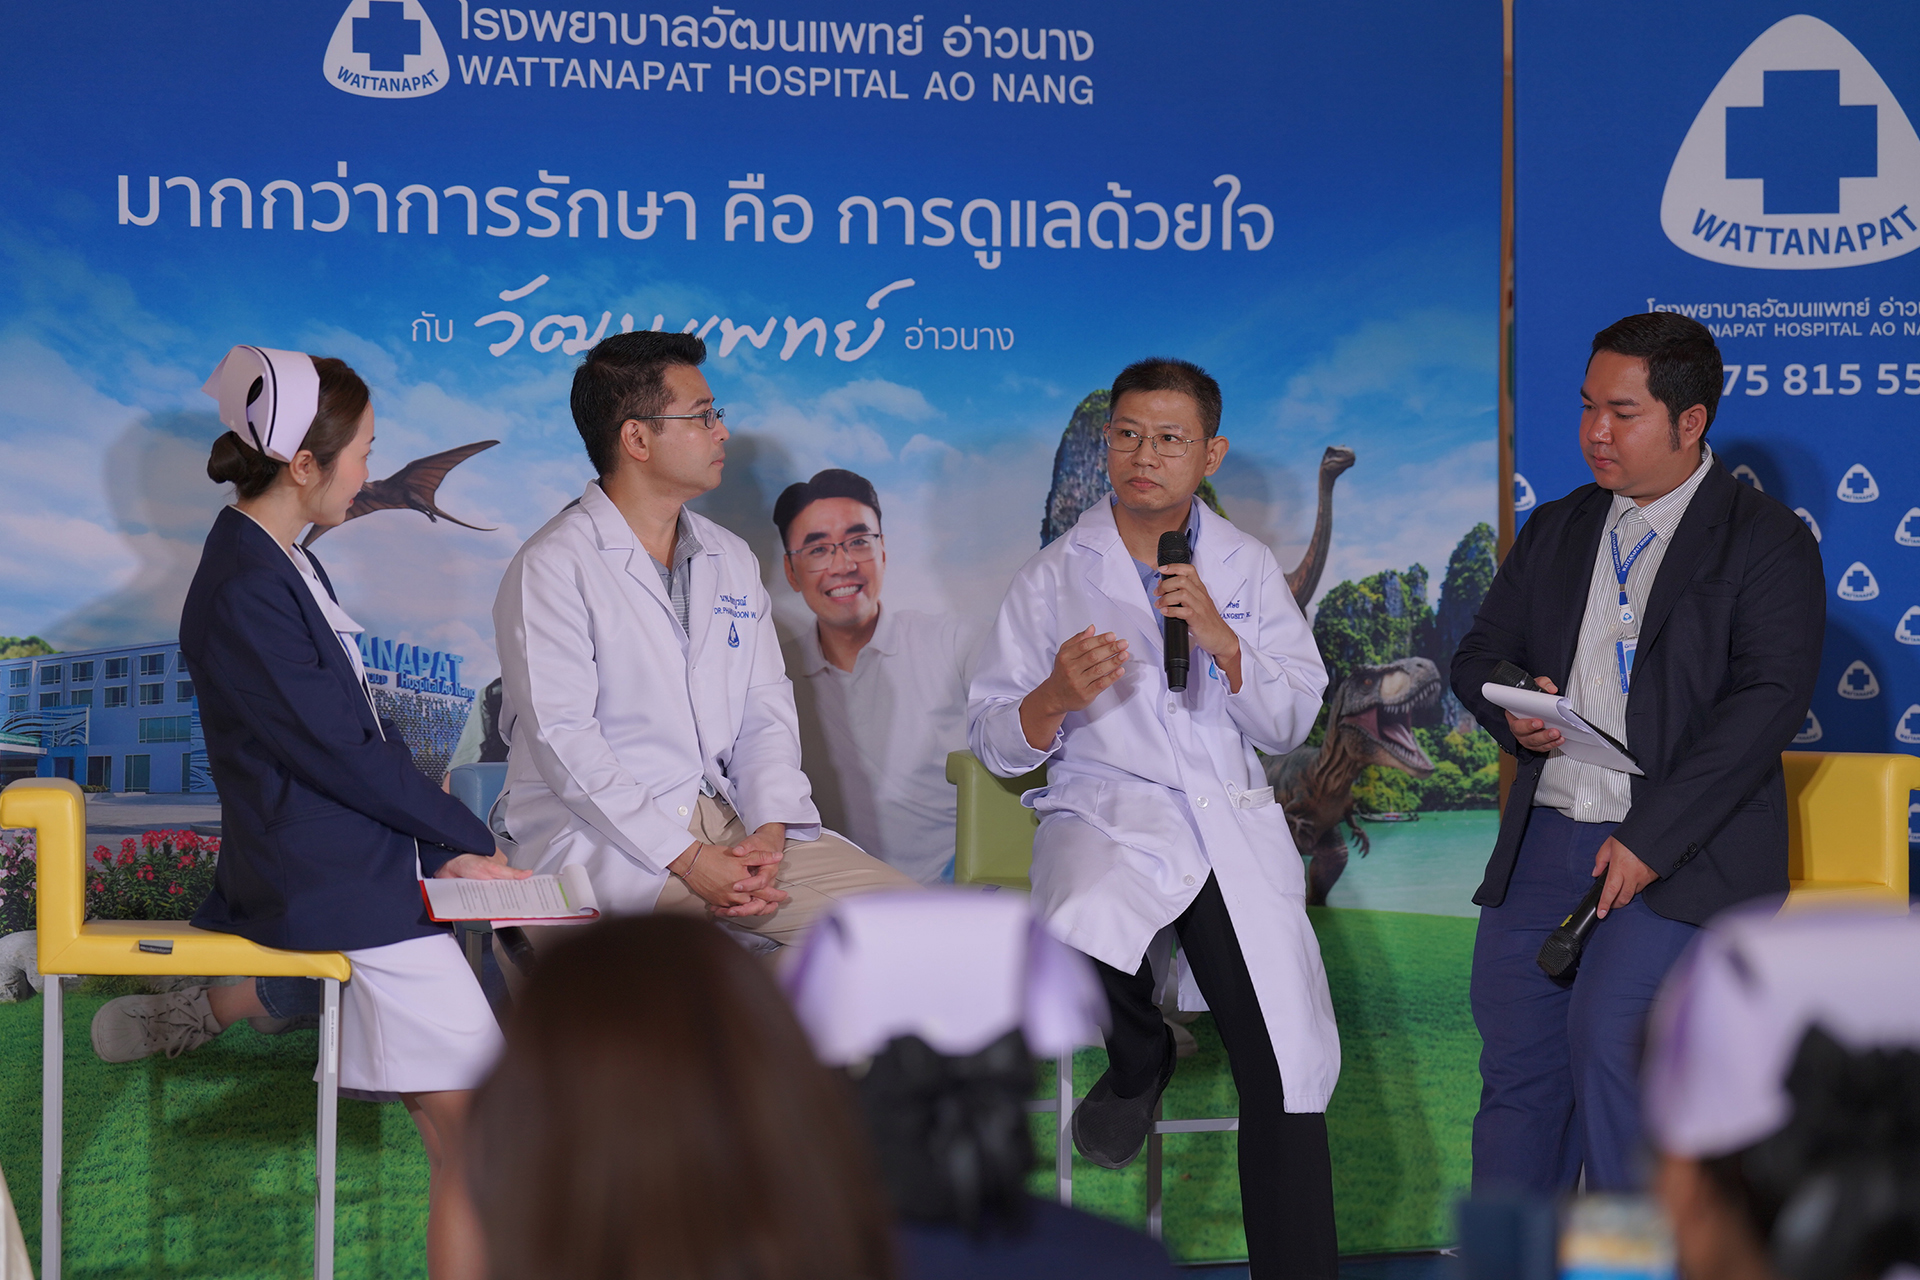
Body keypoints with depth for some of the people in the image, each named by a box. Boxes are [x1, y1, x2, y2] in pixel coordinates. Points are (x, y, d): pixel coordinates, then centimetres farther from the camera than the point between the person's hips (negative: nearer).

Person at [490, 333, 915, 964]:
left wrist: (768, 832, -7)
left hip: (727, 820, 6)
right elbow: (563, 741, -12)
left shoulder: (732, 560, 19)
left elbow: (766, 715, 15)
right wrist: (688, 860, -19)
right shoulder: (552, 568, -4)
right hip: (599, 839, -6)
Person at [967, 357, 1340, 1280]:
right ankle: (1139, 1060, -1)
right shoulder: (1054, 576, 8)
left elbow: (1289, 725, 8)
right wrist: (1055, 696, -15)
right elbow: (994, 743, 7)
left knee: (1291, 1063, -12)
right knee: (1077, 933, -36)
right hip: (1105, 815, -2)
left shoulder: (1248, 570, 14)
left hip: (1232, 820, 2)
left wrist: (1223, 642, -9)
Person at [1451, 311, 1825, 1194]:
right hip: (1542, 843, 6)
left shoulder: (1766, 541, -3)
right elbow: (1478, 654, 21)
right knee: (1515, 1052, 6)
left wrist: (1650, 839, -19)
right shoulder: (1555, 531, 17)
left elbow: (1768, 699, -12)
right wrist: (1512, 711, -6)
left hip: (1681, 852, -6)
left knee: (1610, 1034, -19)